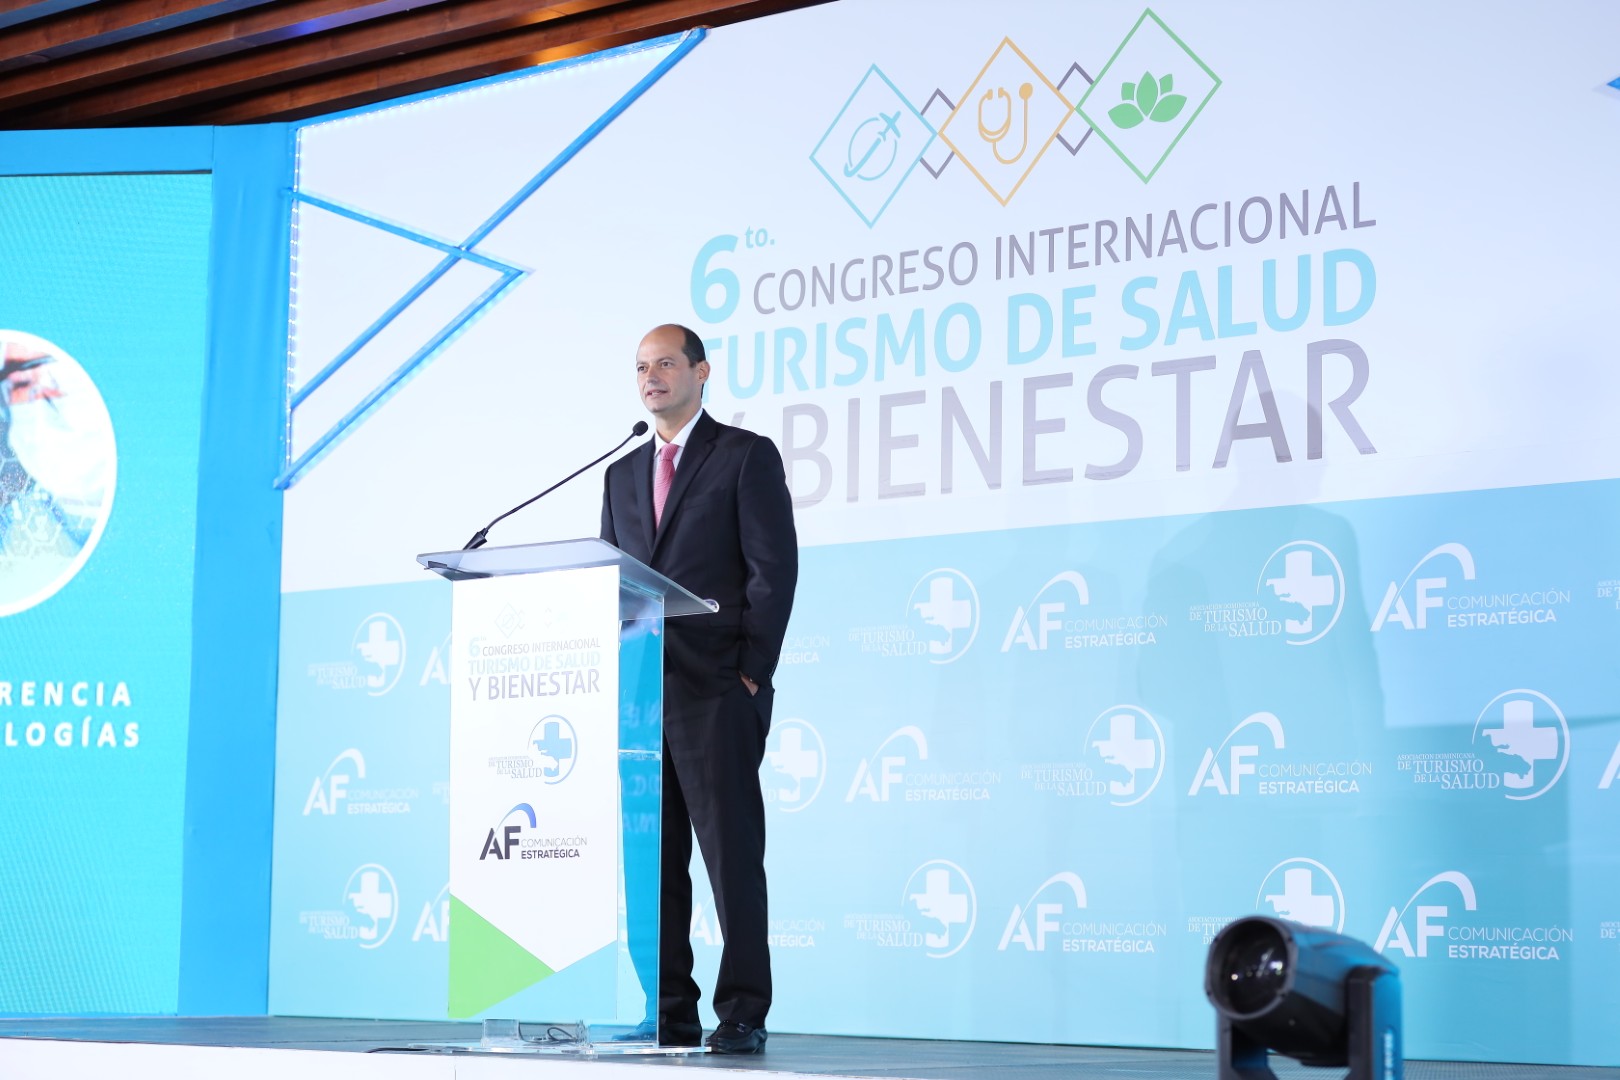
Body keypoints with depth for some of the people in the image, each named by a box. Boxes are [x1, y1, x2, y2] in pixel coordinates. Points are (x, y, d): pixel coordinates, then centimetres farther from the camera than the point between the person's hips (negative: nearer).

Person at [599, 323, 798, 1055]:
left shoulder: (746, 456, 2)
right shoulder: (623, 472, 19)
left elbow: (774, 568, -5)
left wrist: (752, 670, -11)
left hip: (717, 690, -6)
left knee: (731, 849, -5)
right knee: (653, 857, 5)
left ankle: (742, 1014, -2)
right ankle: (668, 1014, 9)